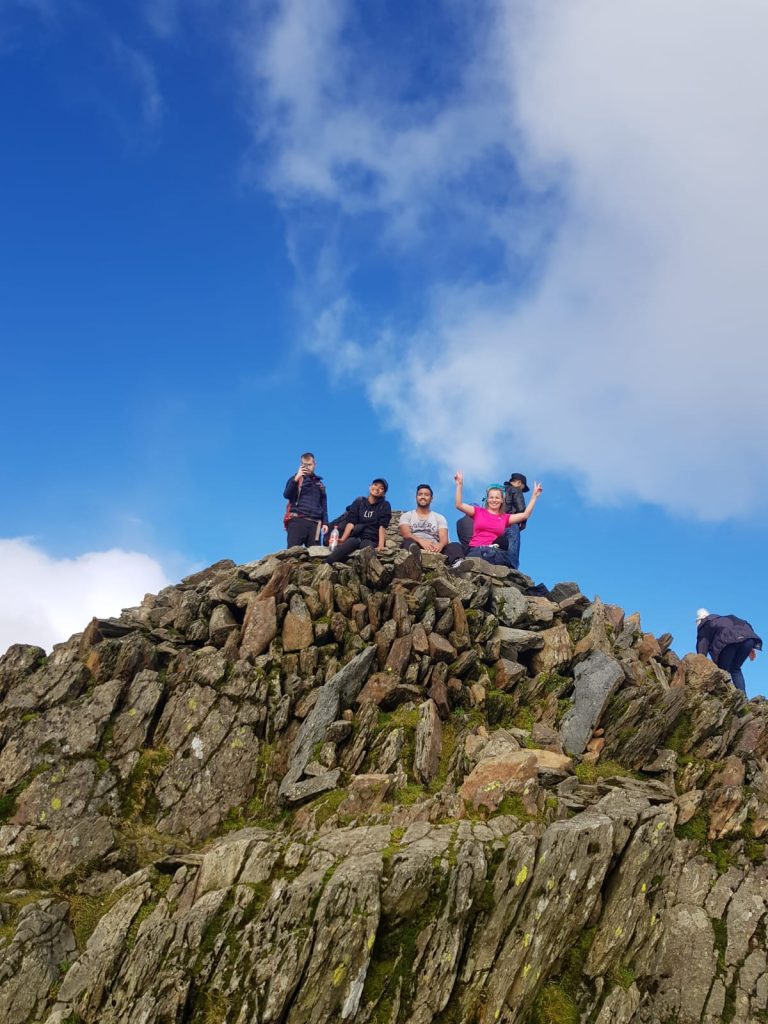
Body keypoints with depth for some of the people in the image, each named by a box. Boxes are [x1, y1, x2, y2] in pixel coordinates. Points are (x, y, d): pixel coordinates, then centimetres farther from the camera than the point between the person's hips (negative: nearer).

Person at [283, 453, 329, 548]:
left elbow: (324, 505, 22)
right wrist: (296, 479, -18)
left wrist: (325, 522, 10)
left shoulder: (319, 484, 23)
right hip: (297, 520, -4)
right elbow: (286, 495, -6)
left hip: (314, 523, 4)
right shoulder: (295, 480, 12)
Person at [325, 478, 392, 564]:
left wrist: (381, 545, -22)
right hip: (355, 537, 1)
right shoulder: (359, 502, 15)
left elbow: (382, 526, -4)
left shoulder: (385, 506, 10)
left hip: (371, 540, -1)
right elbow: (351, 522, 3)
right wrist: (343, 539, -15)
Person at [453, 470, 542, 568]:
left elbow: (525, 515, 10)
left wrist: (534, 496, 8)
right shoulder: (478, 512, 17)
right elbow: (459, 505, 7)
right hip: (476, 550, -2)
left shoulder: (505, 518, 20)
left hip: (495, 552, 2)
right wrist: (459, 485, 0)